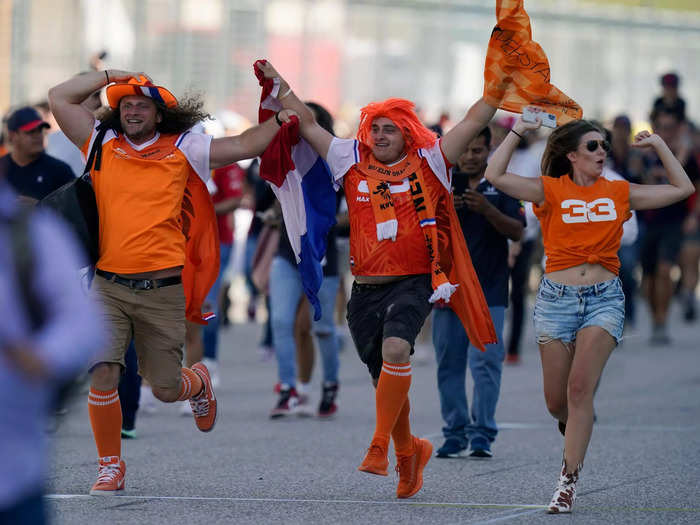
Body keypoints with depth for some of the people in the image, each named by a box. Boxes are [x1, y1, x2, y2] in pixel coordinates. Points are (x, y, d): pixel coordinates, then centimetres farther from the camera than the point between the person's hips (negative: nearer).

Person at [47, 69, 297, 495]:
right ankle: (111, 465, 5)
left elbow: (243, 146, 12)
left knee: (166, 389, 5)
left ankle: (199, 381, 42)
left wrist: (284, 117, 8)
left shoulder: (182, 149, 9)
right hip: (109, 287, 1)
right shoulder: (103, 144, 10)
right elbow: (60, 98, 10)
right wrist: (110, 76, 10)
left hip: (163, 289, 0)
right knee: (103, 376, -13)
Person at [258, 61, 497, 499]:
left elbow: (475, 121, 4)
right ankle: (408, 451, 30)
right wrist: (278, 83, 17)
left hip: (414, 282, -4)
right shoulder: (353, 163, 12)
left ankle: (380, 445, -28)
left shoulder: (428, 163, 5)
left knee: (396, 348, -30)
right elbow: (308, 124, 17)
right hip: (366, 288, 4)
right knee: (386, 379, 8)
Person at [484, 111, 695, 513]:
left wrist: (659, 145, 12)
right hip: (558, 298, 0)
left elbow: (682, 188, 14)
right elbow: (496, 176, -9)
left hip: (604, 298, 0)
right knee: (557, 401, 3)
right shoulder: (551, 190, 3)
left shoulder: (620, 193, 10)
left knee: (580, 388, -14)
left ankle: (569, 482, -11)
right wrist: (518, 132, -4)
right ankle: (578, 425, 40)